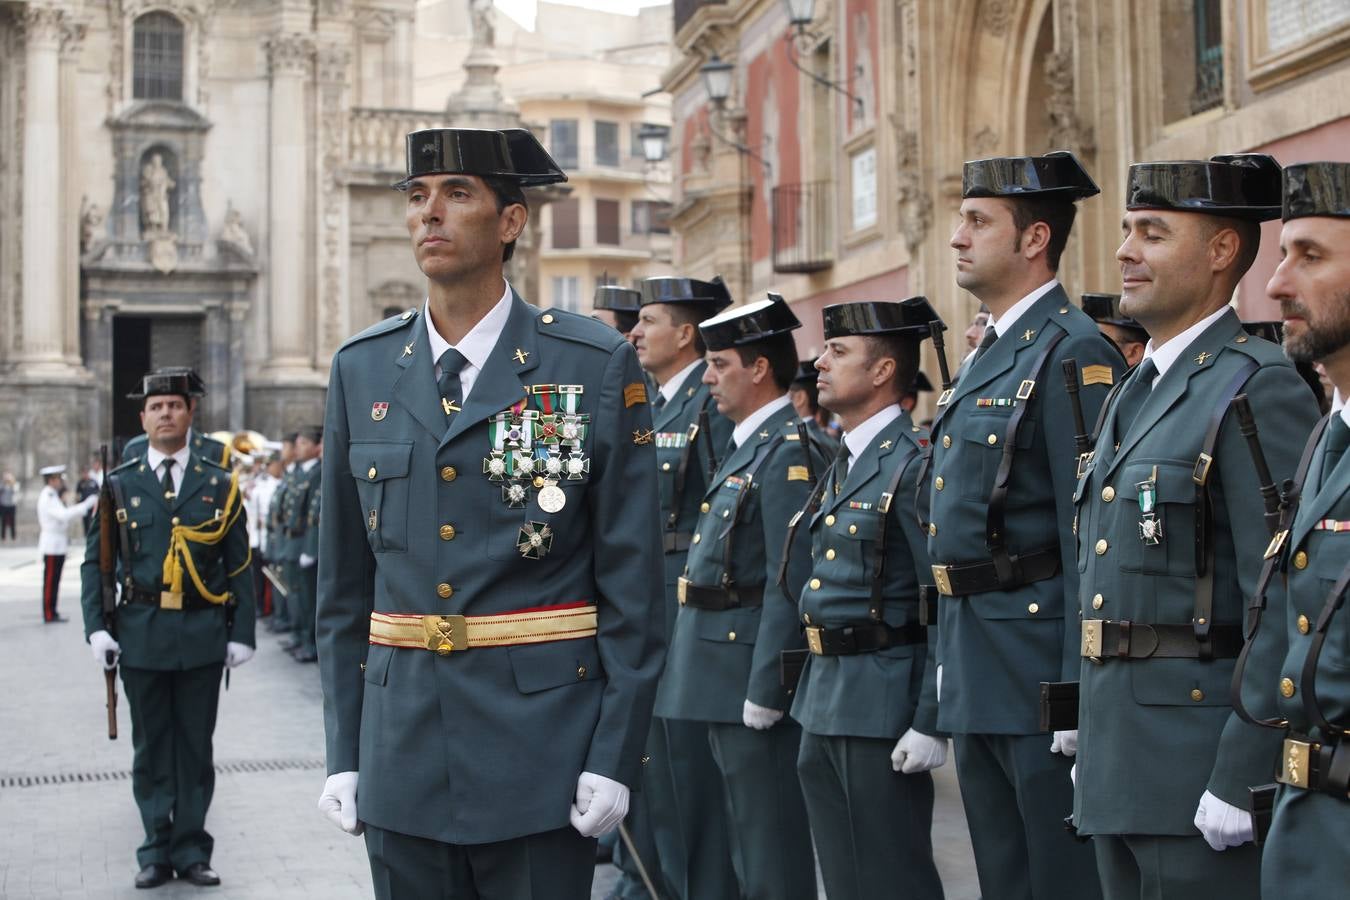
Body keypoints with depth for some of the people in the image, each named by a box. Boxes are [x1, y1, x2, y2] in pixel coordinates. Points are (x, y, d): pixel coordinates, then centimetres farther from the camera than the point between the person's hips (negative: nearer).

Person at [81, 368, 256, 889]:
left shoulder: (220, 485, 6)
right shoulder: (119, 484, 6)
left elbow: (239, 567, 4)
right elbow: (94, 562, 6)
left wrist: (242, 632, -2)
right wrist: (96, 627, -5)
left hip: (203, 633, 0)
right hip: (141, 632, 0)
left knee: (195, 744, 5)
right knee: (151, 747, 7)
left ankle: (191, 850, 15)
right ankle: (156, 851, 16)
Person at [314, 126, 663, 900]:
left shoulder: (596, 365, -4)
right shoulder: (362, 370, 6)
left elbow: (633, 581, -5)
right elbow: (345, 581, 9)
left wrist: (615, 756, -9)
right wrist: (344, 749, 6)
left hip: (539, 753, -3)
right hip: (402, 756, 3)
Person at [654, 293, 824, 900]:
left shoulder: (787, 452, -16)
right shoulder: (746, 444, 15)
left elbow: (790, 584, -22)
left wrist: (764, 690, -22)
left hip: (752, 671, -10)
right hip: (723, 674, 10)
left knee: (771, 842, -1)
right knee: (744, 832, 18)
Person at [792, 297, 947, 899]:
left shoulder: (917, 462, -15)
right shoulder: (841, 465, 14)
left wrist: (931, 723, -21)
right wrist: (813, 690, 18)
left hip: (884, 704, -9)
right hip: (822, 698, 9)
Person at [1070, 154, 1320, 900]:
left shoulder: (1260, 390, -13)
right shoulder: (1135, 394, 15)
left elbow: (1287, 608, -20)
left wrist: (1239, 781, -21)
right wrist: (1089, 741, 17)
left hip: (1200, 761, -9)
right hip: (1117, 769, 9)